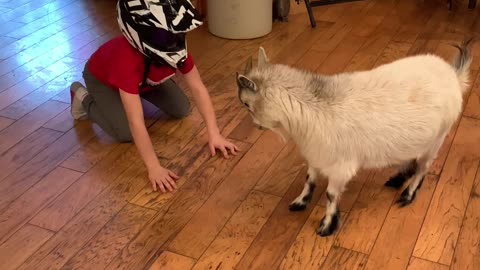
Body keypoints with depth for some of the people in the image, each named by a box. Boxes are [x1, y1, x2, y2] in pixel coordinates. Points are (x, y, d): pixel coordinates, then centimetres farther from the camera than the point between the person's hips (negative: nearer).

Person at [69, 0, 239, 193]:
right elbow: (136, 122, -50)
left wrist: (214, 134, -32)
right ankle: (84, 99, 6)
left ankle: (140, 93, 23)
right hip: (102, 77, -5)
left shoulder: (174, 47, -32)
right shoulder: (127, 59, -48)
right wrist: (154, 168, -51)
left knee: (182, 110, -2)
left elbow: (198, 88, -27)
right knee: (125, 133, -21)